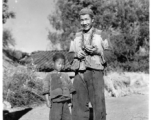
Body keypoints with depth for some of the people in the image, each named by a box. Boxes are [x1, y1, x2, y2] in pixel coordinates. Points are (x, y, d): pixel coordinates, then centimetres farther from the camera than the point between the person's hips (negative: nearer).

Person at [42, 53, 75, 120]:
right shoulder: (49, 76, 4)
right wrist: (48, 101, -9)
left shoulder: (65, 76, 14)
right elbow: (46, 90, -1)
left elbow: (70, 89, 14)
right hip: (55, 102, -4)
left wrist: (70, 100, 8)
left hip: (65, 101, 4)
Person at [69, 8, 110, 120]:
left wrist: (95, 50, -13)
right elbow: (72, 53, 15)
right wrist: (77, 54, -7)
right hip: (79, 73, 3)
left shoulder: (100, 34, 7)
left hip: (95, 71, -3)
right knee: (79, 104, 3)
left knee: (98, 103, -3)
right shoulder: (77, 36, 15)